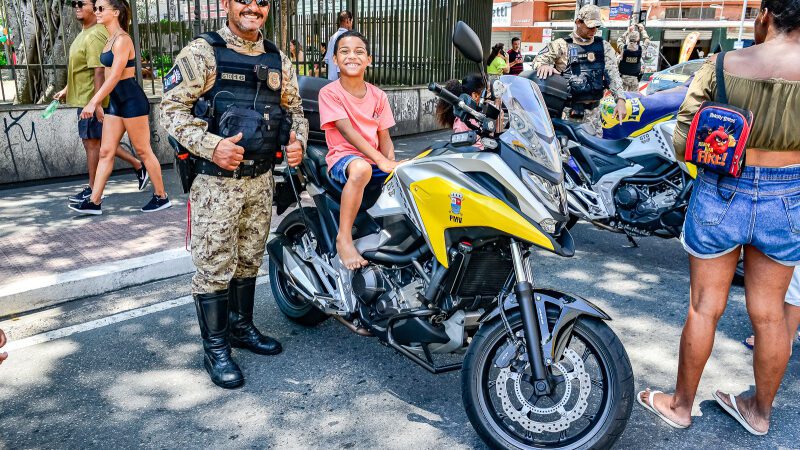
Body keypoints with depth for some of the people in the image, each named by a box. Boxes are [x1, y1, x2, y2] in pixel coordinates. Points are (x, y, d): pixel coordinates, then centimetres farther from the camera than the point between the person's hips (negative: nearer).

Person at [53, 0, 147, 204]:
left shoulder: (94, 36, -18)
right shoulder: (85, 32, 14)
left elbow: (99, 71, -25)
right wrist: (66, 89, 25)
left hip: (91, 99, -10)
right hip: (84, 98, 10)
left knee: (91, 142, 0)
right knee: (100, 141, 15)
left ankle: (92, 190, 11)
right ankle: (138, 166, 23)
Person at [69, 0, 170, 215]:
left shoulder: (122, 39, -14)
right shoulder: (111, 39, 14)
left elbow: (115, 76, -21)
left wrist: (93, 102, -23)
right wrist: (99, 101, 22)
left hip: (131, 100, -9)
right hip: (116, 102, 9)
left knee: (143, 150, -1)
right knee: (105, 151, 7)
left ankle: (161, 197, 11)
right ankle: (94, 201, 11)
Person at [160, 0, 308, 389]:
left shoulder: (278, 60, 10)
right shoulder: (202, 52, -6)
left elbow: (294, 109, 19)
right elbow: (171, 108, -10)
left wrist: (298, 140, -2)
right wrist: (210, 146, -23)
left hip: (261, 179, 6)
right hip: (215, 180, -5)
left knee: (249, 260, 16)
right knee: (214, 266, 0)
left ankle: (241, 327, 34)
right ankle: (216, 348, 13)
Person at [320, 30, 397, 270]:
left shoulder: (378, 96, 10)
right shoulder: (329, 92, -6)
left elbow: (384, 137, 9)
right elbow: (347, 131, -18)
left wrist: (391, 162, -13)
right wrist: (381, 161, -28)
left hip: (374, 158, 5)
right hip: (343, 156, -5)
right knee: (361, 168, -40)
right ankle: (344, 239, -29)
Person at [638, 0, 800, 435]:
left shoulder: (721, 66, -11)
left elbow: (681, 142, -10)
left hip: (721, 196, -1)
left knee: (705, 307, 12)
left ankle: (681, 404, 28)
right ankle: (760, 411, 34)